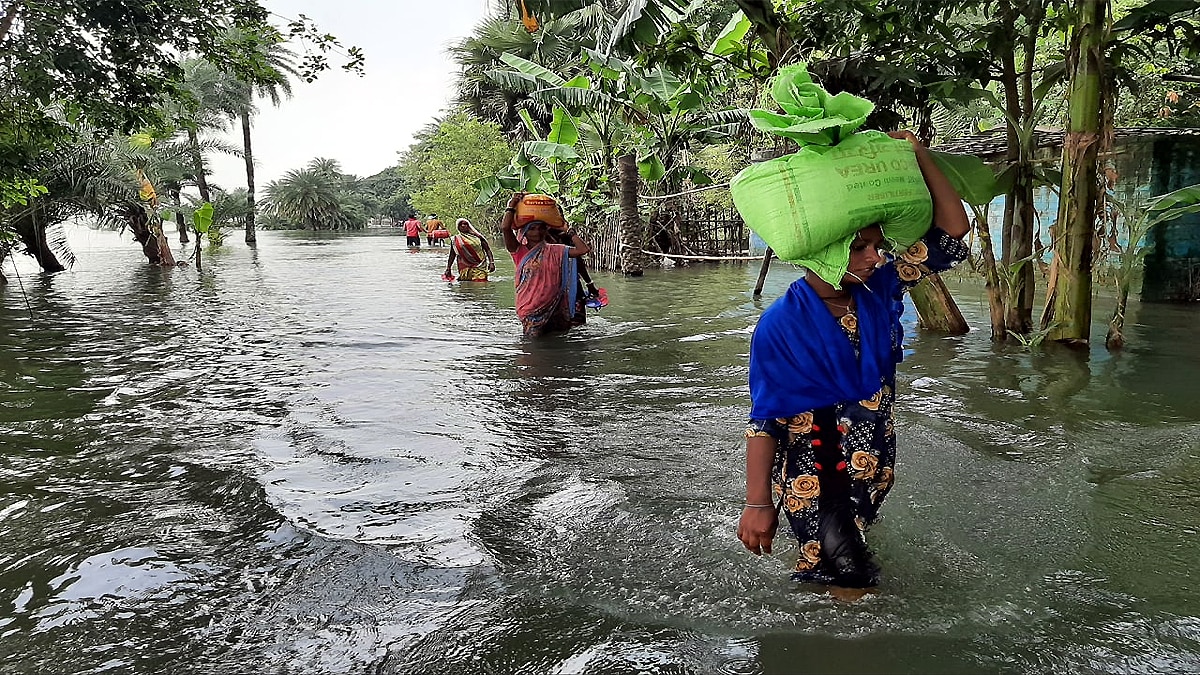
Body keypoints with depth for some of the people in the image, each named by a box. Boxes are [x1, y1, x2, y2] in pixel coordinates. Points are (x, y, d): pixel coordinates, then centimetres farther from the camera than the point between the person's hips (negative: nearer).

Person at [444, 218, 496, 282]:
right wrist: (448, 269, 8)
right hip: (465, 267, 1)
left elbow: (487, 249, 6)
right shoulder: (455, 240, 10)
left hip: (480, 266, -1)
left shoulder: (477, 236, 7)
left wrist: (491, 262, -5)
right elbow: (452, 255, 13)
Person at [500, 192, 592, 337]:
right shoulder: (520, 251, 2)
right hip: (531, 309, -2)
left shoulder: (554, 251, 8)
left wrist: (569, 233, 8)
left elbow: (583, 249, -1)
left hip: (555, 307, 2)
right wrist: (512, 205, -4)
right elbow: (505, 228, -12)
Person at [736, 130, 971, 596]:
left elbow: (952, 233, -5)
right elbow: (763, 419, -17)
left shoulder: (879, 291, -5)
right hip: (811, 474, -5)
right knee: (852, 578, -6)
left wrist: (919, 155, -12)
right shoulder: (781, 324, -19)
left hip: (874, 466, 6)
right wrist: (758, 503, -18)